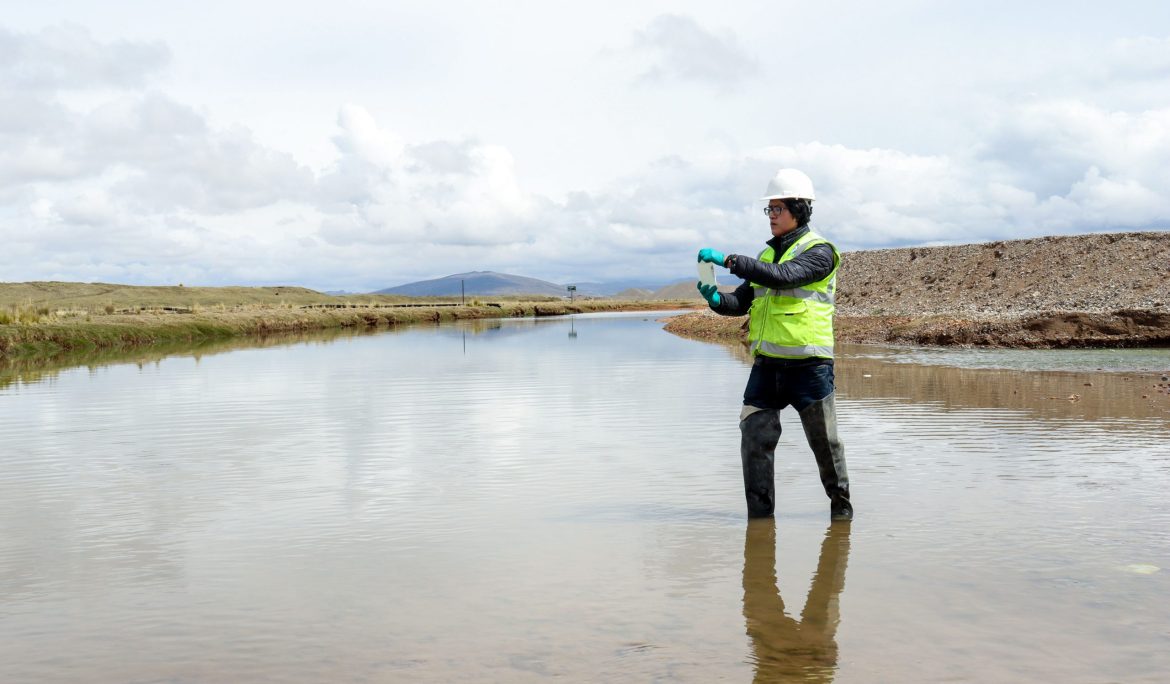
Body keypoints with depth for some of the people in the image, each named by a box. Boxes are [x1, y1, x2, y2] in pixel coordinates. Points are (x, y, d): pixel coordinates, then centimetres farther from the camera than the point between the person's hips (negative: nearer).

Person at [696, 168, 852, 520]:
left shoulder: (819, 251, -6)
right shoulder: (768, 254, 16)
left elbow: (783, 277, -24)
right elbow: (741, 301, 14)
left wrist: (728, 260, -26)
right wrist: (717, 299, -9)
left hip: (808, 365, -5)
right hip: (766, 363, 6)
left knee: (824, 441, 7)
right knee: (754, 438, -3)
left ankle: (841, 504, 27)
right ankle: (759, 513, 6)